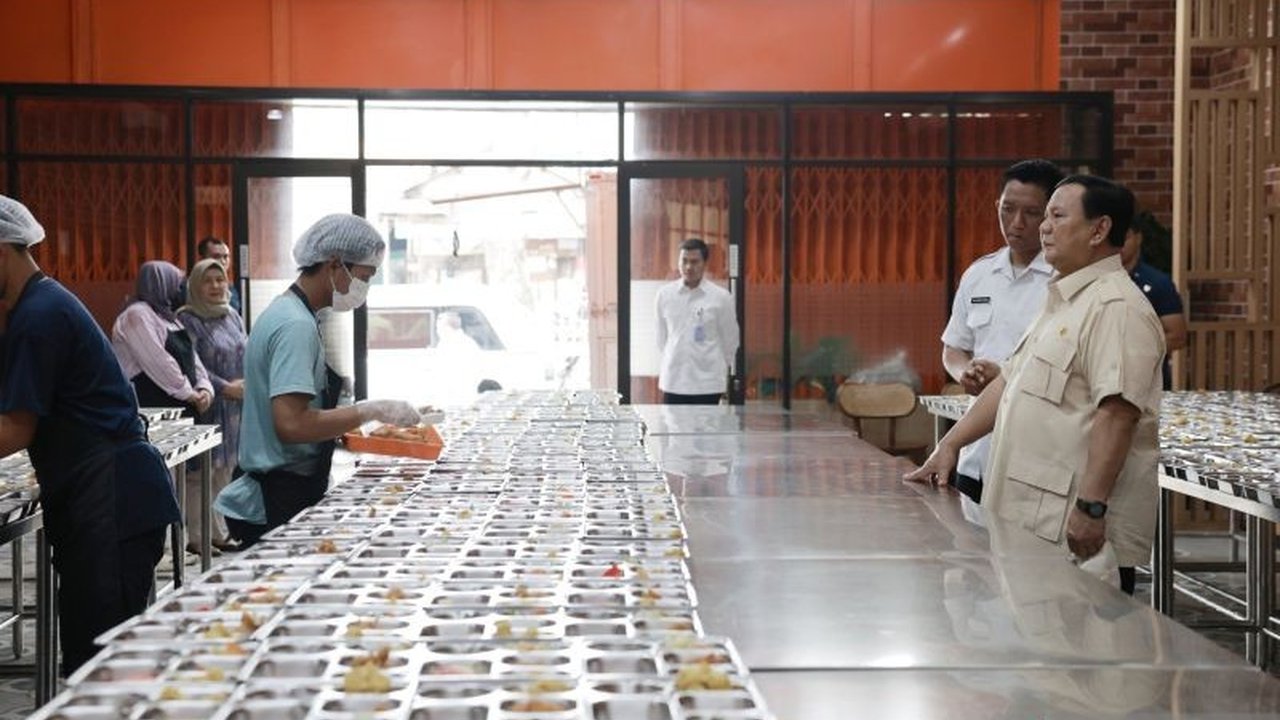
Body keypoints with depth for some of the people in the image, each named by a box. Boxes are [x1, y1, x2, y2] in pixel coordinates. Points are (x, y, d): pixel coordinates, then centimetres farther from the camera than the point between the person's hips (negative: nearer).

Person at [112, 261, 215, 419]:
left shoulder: (168, 317, 21)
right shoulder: (137, 315, -9)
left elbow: (191, 357, 16)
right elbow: (158, 362, -18)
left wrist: (204, 388, -1)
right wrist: (188, 393, -15)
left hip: (179, 409, 9)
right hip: (152, 408, -9)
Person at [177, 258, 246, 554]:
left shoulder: (233, 316, 14)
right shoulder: (187, 320, -8)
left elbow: (247, 356, 16)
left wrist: (246, 383, -2)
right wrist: (226, 388, -17)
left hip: (234, 408, 7)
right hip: (206, 408, -7)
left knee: (226, 469, 10)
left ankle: (219, 533, 18)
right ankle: (197, 537, 2)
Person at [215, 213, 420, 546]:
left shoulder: (286, 312, 13)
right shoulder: (296, 326, -17)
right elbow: (291, 424, -26)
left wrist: (349, 428, 12)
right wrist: (370, 410, -19)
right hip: (281, 505, -10)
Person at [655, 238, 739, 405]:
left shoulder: (721, 297, -4)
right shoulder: (665, 294, 2)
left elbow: (730, 339, 7)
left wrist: (723, 368, 15)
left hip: (707, 384, -2)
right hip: (673, 380, 2)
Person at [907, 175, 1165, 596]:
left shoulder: (1116, 308, -14)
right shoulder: (1062, 302, 20)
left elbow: (1117, 413, -23)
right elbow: (1010, 383, 24)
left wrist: (1090, 508, -27)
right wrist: (950, 445, 17)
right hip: (1034, 521, 9)